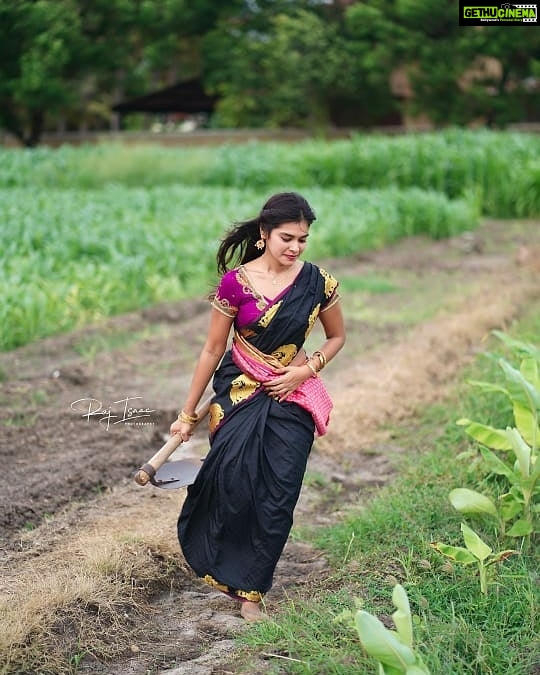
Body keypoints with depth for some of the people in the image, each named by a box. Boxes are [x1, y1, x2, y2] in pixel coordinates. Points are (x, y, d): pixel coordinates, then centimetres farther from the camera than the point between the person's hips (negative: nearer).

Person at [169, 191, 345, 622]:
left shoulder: (318, 283, -4)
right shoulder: (236, 282, -8)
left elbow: (337, 337, 12)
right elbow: (213, 350, -1)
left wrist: (307, 369, -7)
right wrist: (188, 413, 4)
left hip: (292, 399, 1)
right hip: (239, 393, -1)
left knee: (277, 499, -3)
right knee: (233, 483, -18)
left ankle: (251, 590, 12)